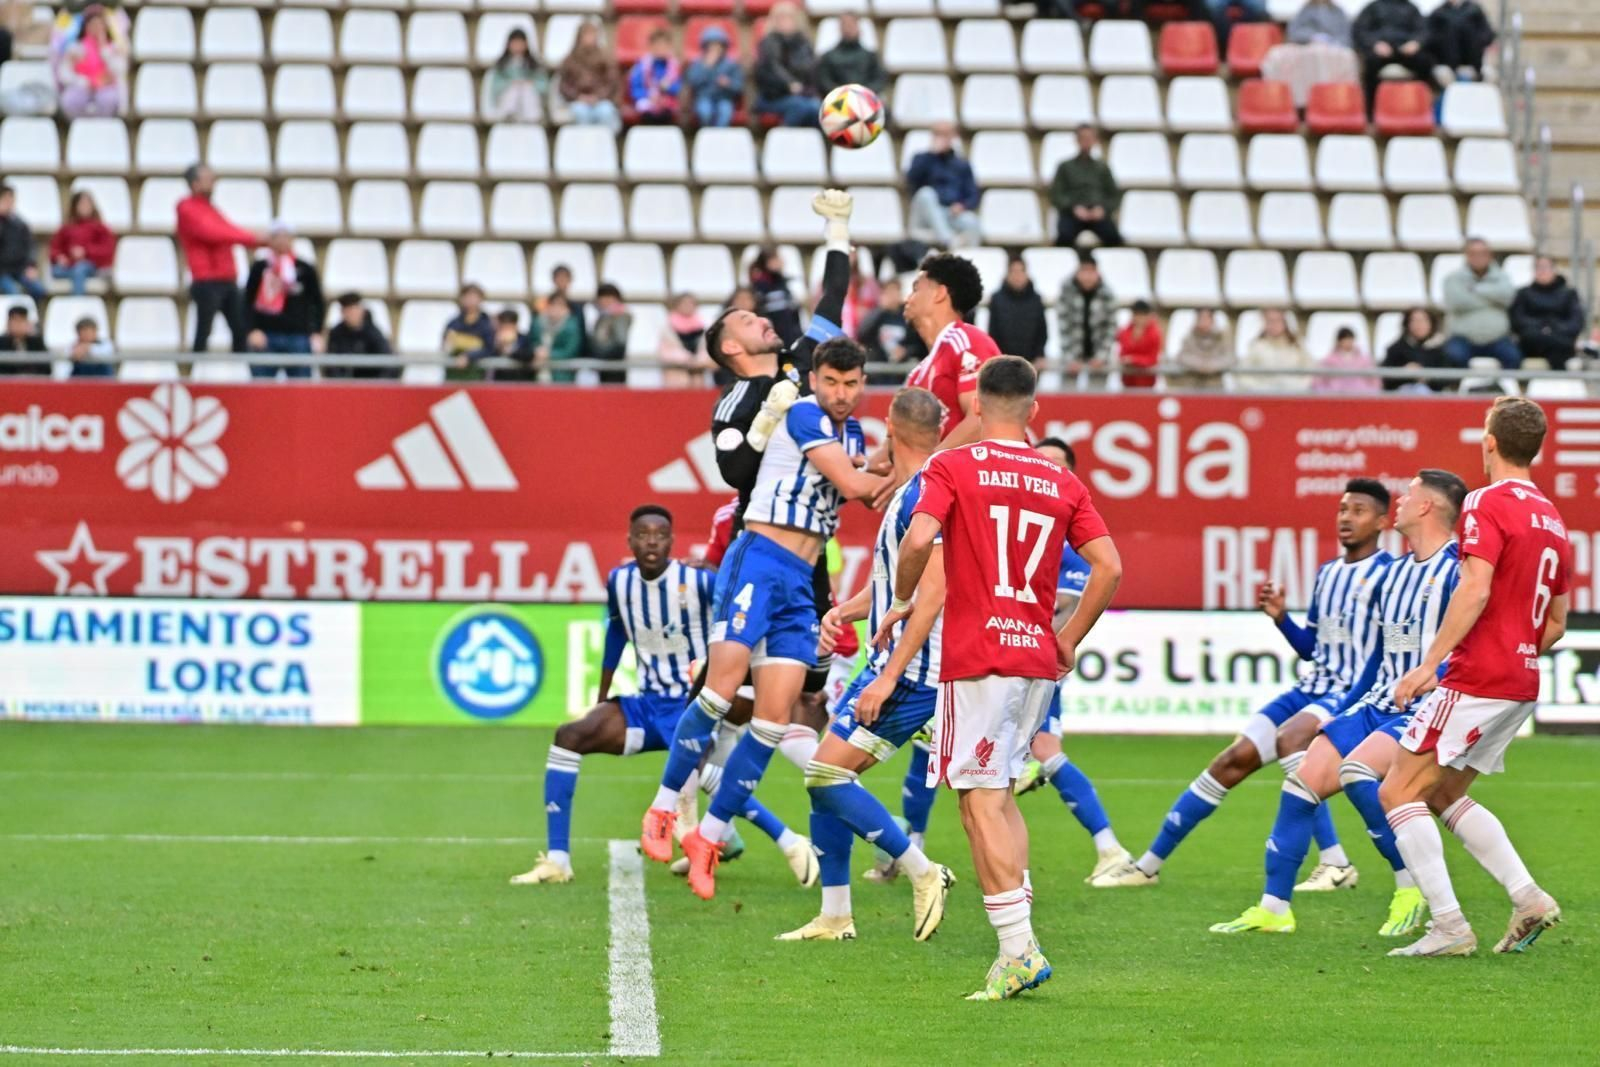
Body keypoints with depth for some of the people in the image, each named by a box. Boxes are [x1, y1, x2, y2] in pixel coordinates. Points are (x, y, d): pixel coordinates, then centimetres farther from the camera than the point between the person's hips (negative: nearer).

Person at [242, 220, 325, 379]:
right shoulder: (259, 268, 7)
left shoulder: (305, 270, 7)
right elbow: (248, 302, 6)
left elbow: (318, 303, 12)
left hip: (298, 337, 0)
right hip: (265, 338, 0)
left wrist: (317, 333, 2)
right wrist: (252, 329, -7)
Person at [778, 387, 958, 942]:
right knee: (826, 777, 9)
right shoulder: (906, 495, 16)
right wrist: (843, 611, 7)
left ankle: (923, 873, -7)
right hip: (893, 665, 10)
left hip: (910, 670, -10)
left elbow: (932, 593, -23)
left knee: (828, 775, -13)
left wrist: (888, 677, -24)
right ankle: (834, 917, 13)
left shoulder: (922, 496, -16)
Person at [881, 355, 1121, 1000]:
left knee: (981, 800, -5)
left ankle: (1019, 950, -12)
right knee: (998, 792, 17)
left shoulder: (953, 467, -2)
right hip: (1038, 659, 5)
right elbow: (1108, 567, 3)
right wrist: (1069, 640, 13)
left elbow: (918, 539, -17)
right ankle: (1017, 941, 10)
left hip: (977, 656, -5)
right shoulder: (1063, 483, 10)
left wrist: (903, 601, 1)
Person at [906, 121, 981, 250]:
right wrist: (932, 153, -9)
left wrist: (962, 205, -12)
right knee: (926, 193, -33)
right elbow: (911, 181, -8)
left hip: (954, 215, 1)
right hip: (927, 217, -1)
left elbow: (973, 196, 11)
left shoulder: (962, 165, 18)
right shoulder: (922, 159, 13)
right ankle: (948, 240, -46)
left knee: (971, 223, -33)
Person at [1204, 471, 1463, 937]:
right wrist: (1342, 714, 24)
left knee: (1356, 770, -30)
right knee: (1305, 777, -4)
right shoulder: (1395, 572, 16)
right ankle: (1274, 907, 1)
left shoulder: (1456, 570, -11)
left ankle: (1411, 890, -16)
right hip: (1376, 704, 8)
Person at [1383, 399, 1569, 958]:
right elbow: (1556, 624, 18)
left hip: (1475, 679, -9)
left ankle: (1449, 927, -11)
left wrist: (1430, 662, -25)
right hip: (1521, 684, 9)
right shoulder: (1552, 519, 14)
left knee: (1398, 792, -3)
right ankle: (1528, 897, 8)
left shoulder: (1488, 503, -11)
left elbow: (1475, 590, -24)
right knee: (1445, 794, 20)